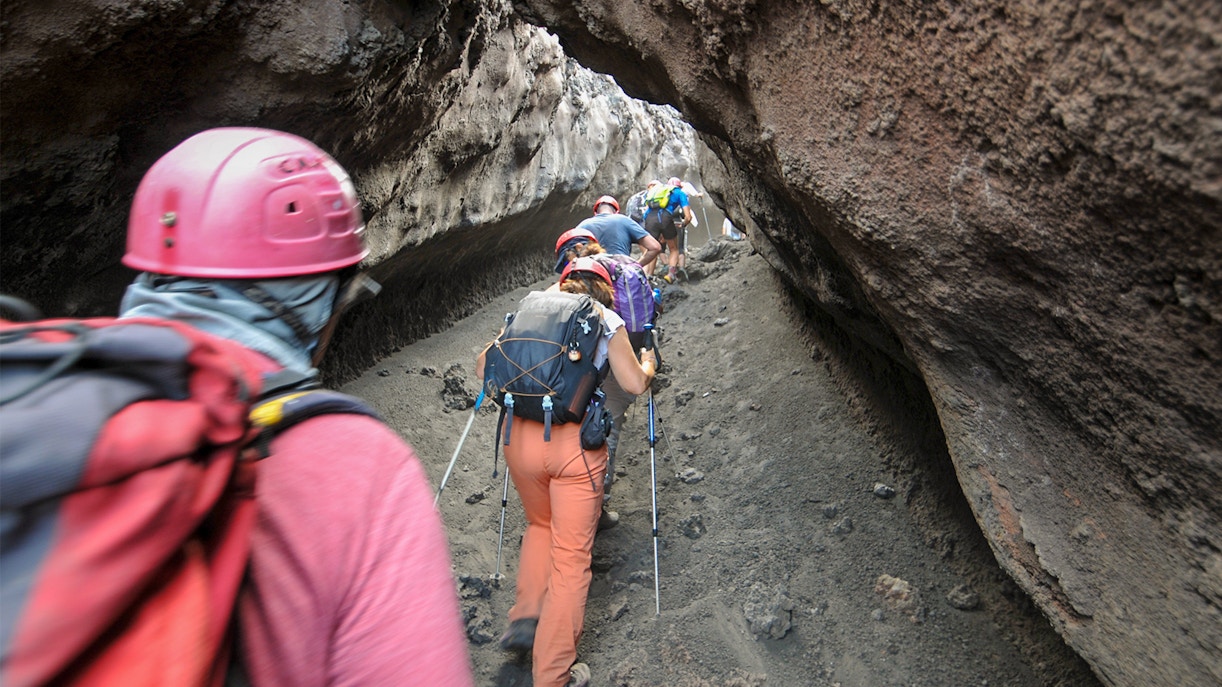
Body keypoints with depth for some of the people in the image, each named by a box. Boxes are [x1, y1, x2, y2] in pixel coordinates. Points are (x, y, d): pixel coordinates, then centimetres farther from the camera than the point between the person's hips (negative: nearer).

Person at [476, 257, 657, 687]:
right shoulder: (607, 319, 8)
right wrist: (649, 366, 23)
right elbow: (634, 384, 1)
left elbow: (484, 367, 13)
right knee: (571, 554, 8)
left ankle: (525, 618, 21)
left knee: (540, 524, 30)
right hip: (574, 440, -3)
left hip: (520, 435, 4)